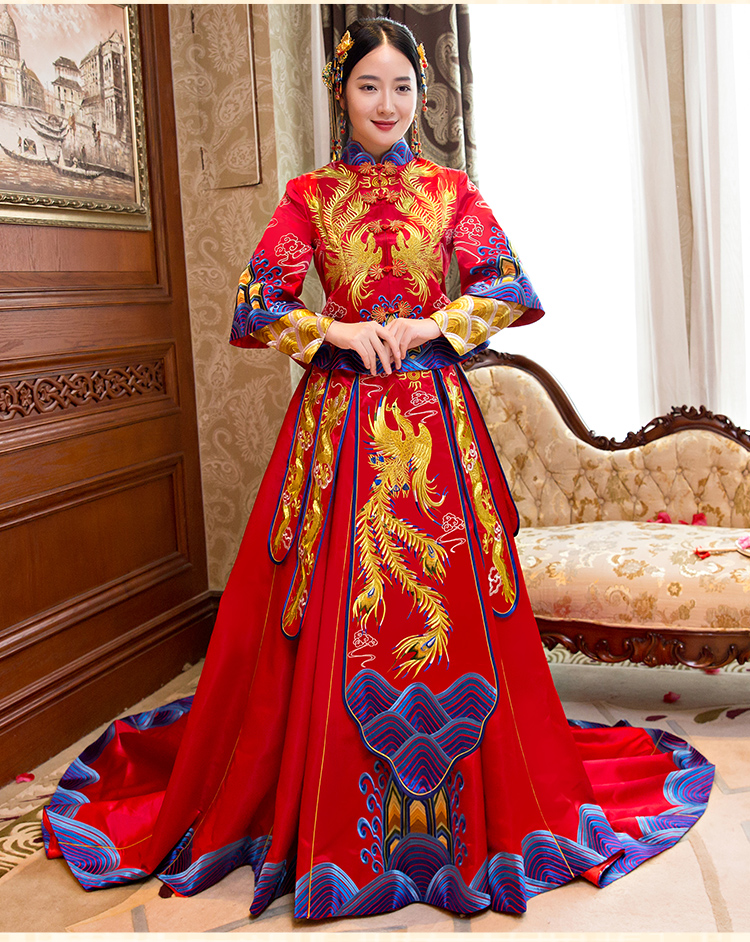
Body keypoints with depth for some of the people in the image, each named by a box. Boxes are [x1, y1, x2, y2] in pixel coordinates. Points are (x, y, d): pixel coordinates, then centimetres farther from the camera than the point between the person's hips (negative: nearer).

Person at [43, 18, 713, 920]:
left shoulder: (450, 190, 10)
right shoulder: (308, 195, 8)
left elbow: (515, 290, 2)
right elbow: (253, 308, 1)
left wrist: (430, 325, -10)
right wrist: (338, 331, -11)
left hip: (436, 418, 1)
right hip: (339, 418, 0)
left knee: (444, 600, 1)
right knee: (341, 608, -1)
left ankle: (461, 811, 18)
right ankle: (336, 817, 15)